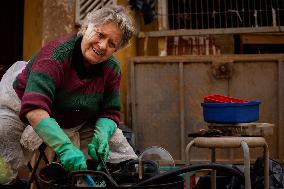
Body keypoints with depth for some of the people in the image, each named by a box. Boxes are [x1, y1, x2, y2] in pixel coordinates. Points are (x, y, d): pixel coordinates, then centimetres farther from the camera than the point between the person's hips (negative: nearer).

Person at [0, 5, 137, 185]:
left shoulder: (112, 69, -12)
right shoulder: (57, 54, -32)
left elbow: (110, 112, -6)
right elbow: (35, 109, -44)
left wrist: (101, 137, -30)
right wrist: (65, 147, -53)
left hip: (77, 123, 5)